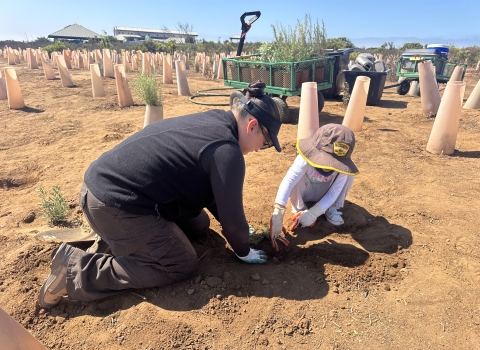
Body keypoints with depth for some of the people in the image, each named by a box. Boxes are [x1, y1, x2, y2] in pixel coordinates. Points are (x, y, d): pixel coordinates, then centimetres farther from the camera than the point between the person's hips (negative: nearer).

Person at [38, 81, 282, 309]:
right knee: (181, 266, 1)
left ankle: (116, 239, 20)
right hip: (116, 204, -10)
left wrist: (238, 230, 25)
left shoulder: (211, 122, 12)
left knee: (198, 225, 16)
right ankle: (75, 270, -1)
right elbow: (231, 213, -12)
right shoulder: (226, 150, -19)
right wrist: (244, 251, 8)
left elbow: (213, 192, 21)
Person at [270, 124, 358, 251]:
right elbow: (287, 182, -50)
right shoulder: (306, 160, -38)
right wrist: (277, 214, -62)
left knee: (348, 174, -24)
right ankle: (299, 208, -8)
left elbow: (334, 191, -26)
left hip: (324, 196, 2)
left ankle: (333, 208, -3)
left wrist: (312, 214, -37)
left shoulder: (343, 164, -28)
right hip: (304, 193, -2)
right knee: (297, 176, -36)